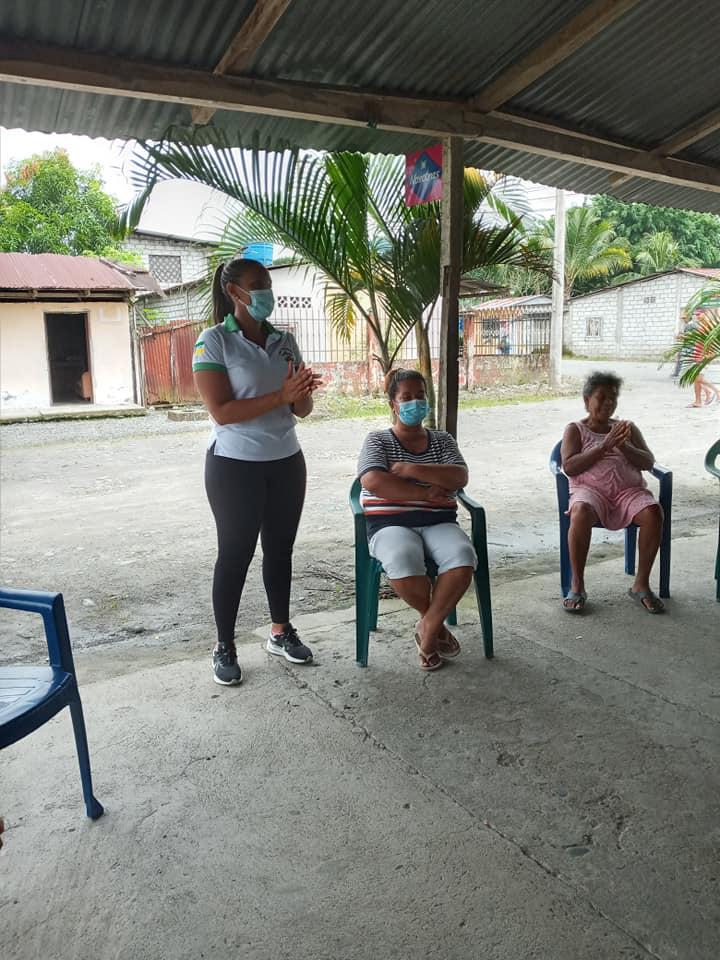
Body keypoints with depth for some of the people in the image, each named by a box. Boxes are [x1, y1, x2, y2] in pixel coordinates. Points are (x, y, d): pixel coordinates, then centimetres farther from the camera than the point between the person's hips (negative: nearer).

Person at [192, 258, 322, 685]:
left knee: (280, 548, 14)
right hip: (235, 465, -5)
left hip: (286, 461, 5)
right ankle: (225, 647, 18)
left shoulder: (285, 341, 6)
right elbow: (222, 411, -19)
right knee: (236, 553, 3)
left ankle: (281, 631, 30)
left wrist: (303, 392, -16)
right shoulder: (214, 341, -10)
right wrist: (280, 396, -25)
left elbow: (303, 410, 7)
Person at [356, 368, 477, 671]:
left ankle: (427, 628, -10)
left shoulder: (442, 439, 17)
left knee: (463, 558, -31)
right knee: (404, 565, -36)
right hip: (392, 524, -2)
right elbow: (373, 481, -11)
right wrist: (426, 493, -11)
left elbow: (459, 477, -1)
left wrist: (410, 469, -11)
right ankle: (436, 623, -5)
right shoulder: (378, 440, 8)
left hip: (439, 522, 3)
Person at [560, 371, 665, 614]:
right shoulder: (575, 429, 11)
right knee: (580, 514, -38)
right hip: (590, 490, -3)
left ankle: (641, 583, -17)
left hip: (629, 490, 3)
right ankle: (577, 585, -24)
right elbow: (569, 467, -5)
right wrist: (605, 446, -12)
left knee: (653, 512, -30)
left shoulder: (627, 428, 20)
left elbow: (648, 462, 9)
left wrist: (623, 446, -10)